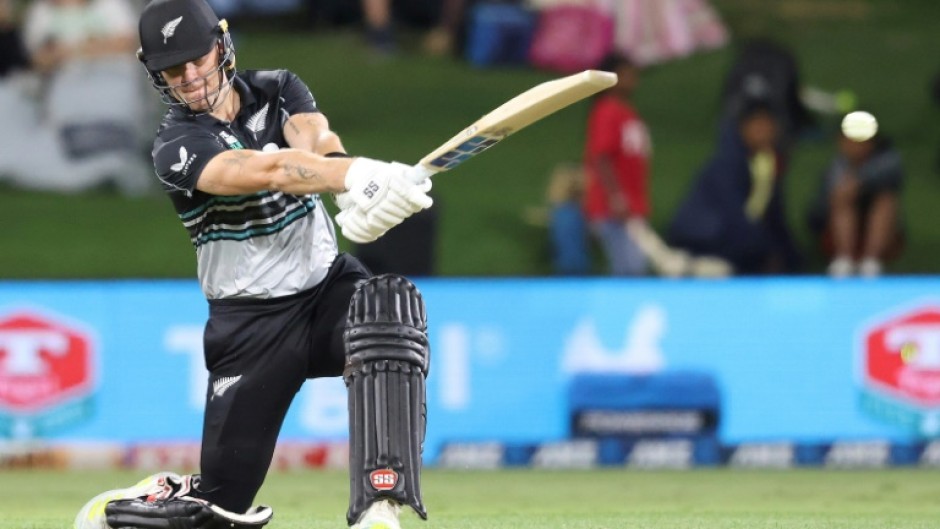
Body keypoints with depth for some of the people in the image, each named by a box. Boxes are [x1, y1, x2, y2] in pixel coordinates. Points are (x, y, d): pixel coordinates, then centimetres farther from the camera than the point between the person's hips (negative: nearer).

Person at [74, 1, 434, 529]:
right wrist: (361, 174, -49)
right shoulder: (177, 148, -12)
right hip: (251, 321, -3)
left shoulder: (277, 90, 3)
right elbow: (268, 171, -32)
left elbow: (315, 141, -20)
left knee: (391, 307, -34)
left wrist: (346, 176, -46)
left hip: (329, 285, 3)